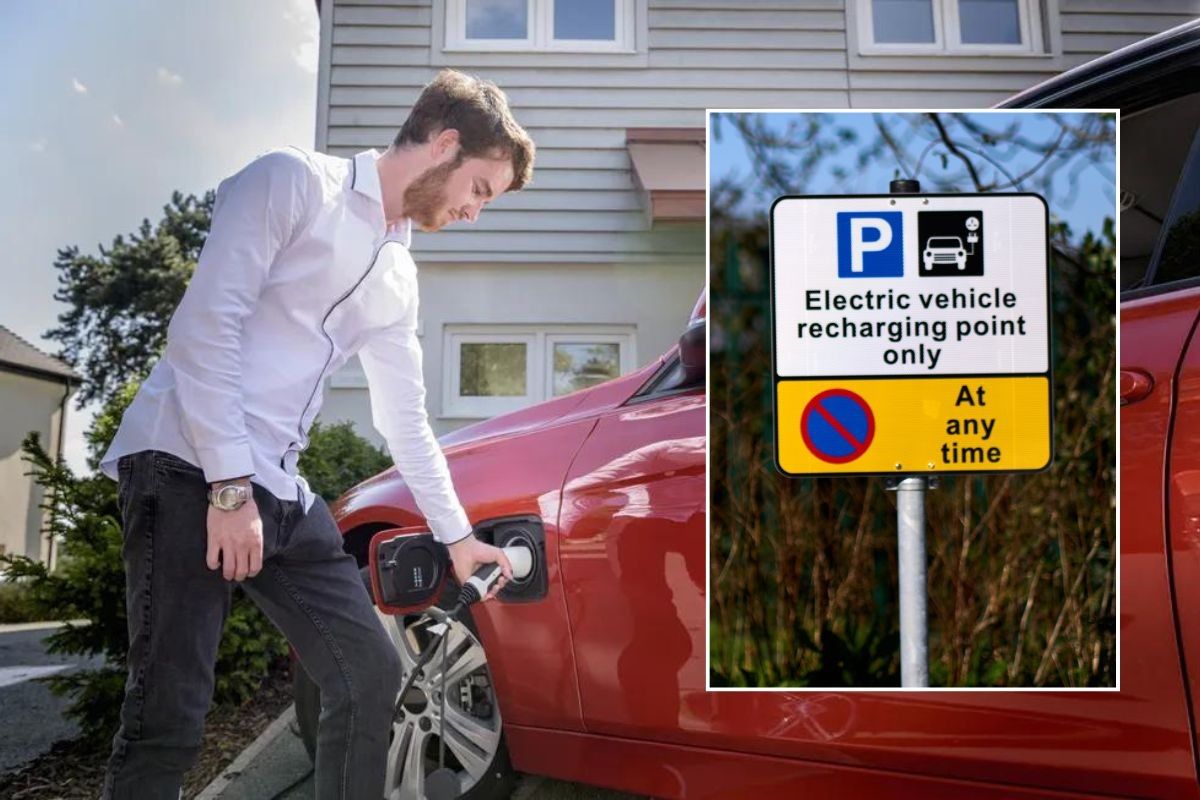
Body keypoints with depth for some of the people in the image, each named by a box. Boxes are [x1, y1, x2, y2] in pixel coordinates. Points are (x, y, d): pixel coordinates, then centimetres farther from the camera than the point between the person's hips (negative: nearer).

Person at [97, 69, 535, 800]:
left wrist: (457, 534, 27)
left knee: (372, 673, 8)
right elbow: (204, 326, -14)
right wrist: (229, 486, -19)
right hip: (187, 466, -8)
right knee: (170, 717, -9)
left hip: (280, 493, 8)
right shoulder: (295, 182, -3)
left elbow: (406, 423, 24)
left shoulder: (399, 280, 18)